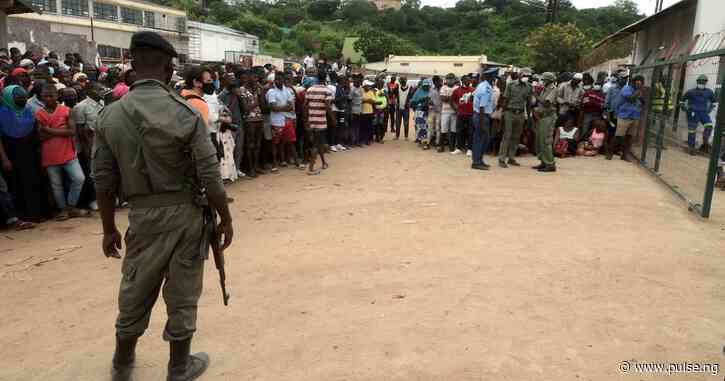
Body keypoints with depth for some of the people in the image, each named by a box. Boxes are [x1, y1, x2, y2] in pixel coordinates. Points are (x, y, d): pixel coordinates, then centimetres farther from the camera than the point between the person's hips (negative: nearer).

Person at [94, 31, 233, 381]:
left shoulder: (110, 116, -2)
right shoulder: (185, 113, -12)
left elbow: (104, 181, 1)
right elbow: (210, 176, -13)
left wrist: (109, 229, 12)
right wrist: (226, 219, -2)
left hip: (142, 214, 3)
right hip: (185, 211, -3)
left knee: (135, 290, 20)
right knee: (182, 294, 11)